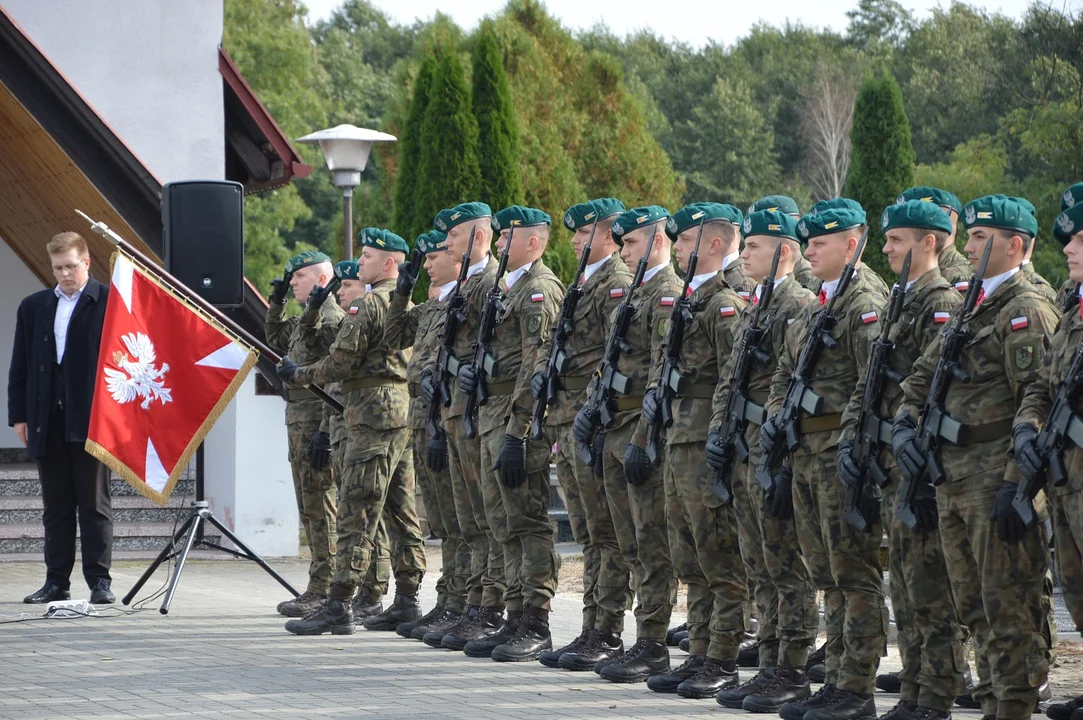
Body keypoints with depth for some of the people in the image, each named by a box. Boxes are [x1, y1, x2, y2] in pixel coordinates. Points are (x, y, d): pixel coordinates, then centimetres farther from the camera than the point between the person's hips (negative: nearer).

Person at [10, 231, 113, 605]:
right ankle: (57, 581, 12)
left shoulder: (109, 303, -2)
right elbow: (20, 366, 13)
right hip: (47, 420, 4)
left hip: (91, 418, -4)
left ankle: (99, 580, 3)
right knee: (55, 506, 8)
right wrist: (19, 415, 6)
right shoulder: (33, 307, 12)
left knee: (94, 503, 0)